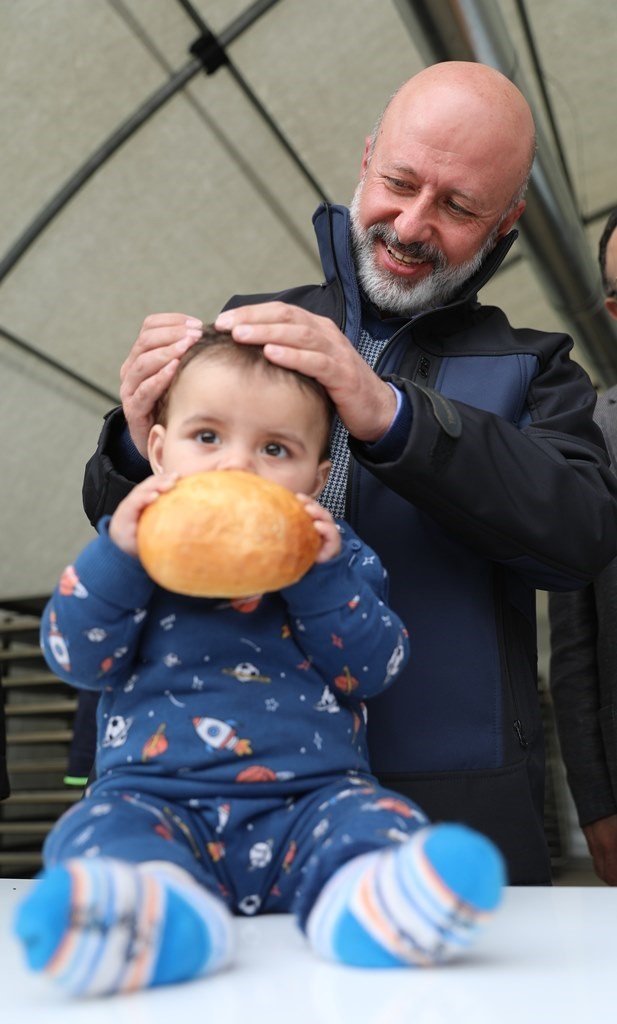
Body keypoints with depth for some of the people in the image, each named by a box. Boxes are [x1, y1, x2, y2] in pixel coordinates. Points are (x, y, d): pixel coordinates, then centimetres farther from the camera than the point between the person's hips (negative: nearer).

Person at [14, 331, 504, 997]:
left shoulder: (339, 556, 13)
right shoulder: (136, 551, 12)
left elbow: (373, 670, 2)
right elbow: (77, 659, 2)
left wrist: (322, 575, -12)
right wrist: (117, 553, -11)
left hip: (310, 796, 1)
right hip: (155, 794, 0)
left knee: (372, 820, -29)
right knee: (104, 831, -30)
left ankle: (375, 900, -58)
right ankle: (159, 912, -58)